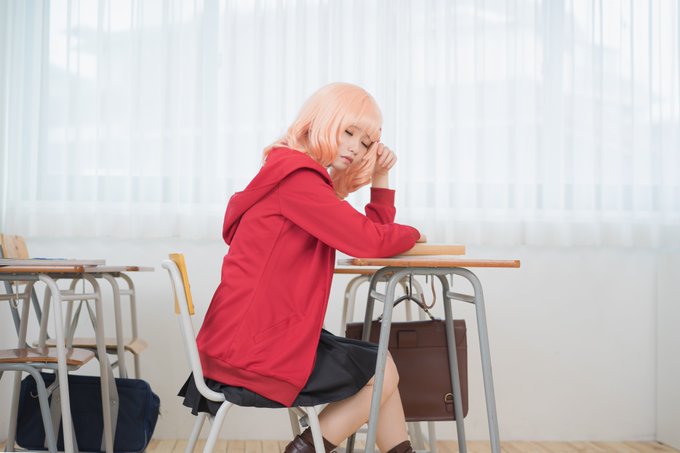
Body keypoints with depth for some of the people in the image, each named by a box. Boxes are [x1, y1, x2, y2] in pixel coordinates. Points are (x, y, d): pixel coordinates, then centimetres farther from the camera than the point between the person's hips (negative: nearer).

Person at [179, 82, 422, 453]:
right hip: (250, 353, -10)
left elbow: (372, 230, 18)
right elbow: (370, 242, -20)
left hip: (263, 337, 10)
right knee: (383, 375, 4)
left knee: (381, 363, 18)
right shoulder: (295, 176, -17)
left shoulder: (302, 177, 16)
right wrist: (411, 233, 0)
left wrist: (380, 178, 6)